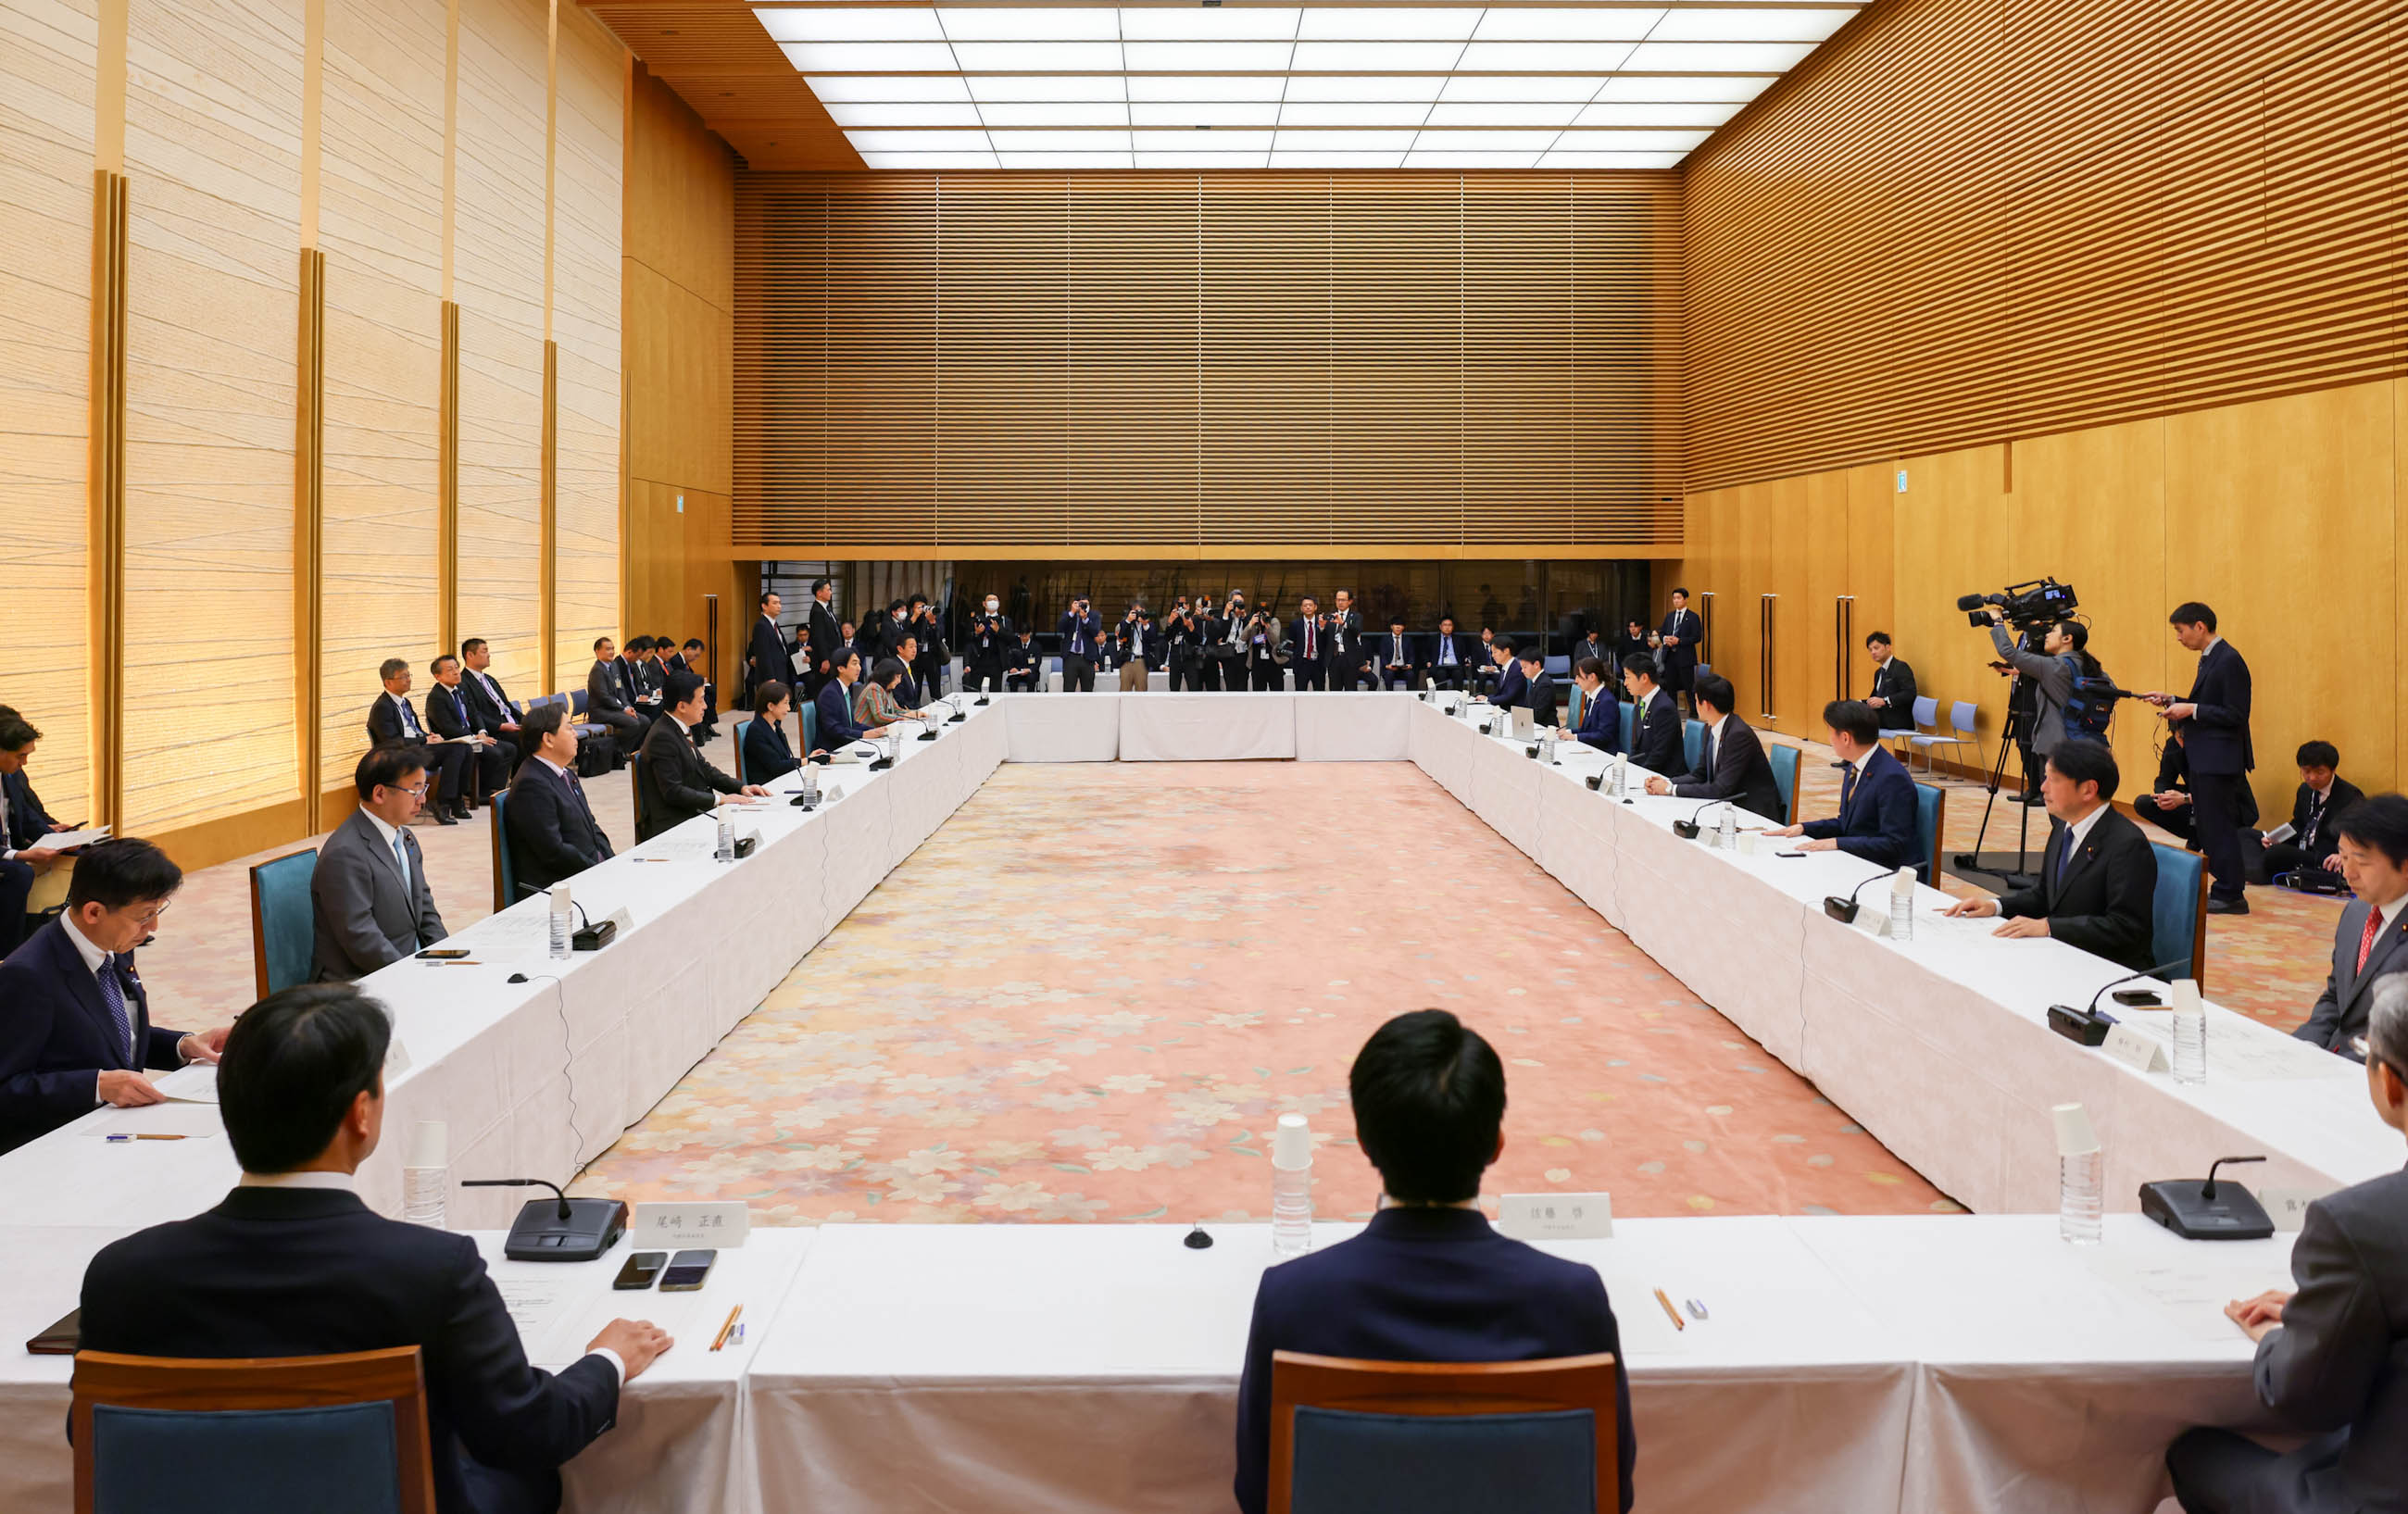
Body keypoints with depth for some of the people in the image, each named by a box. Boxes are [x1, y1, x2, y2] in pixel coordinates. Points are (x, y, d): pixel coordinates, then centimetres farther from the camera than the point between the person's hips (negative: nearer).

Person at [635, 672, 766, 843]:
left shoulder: (683, 729, 11)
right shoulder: (662, 737, -18)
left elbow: (704, 768, 18)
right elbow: (673, 792, -22)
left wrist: (741, 787, 5)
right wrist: (720, 799, -21)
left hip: (694, 813, 9)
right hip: (672, 826, -9)